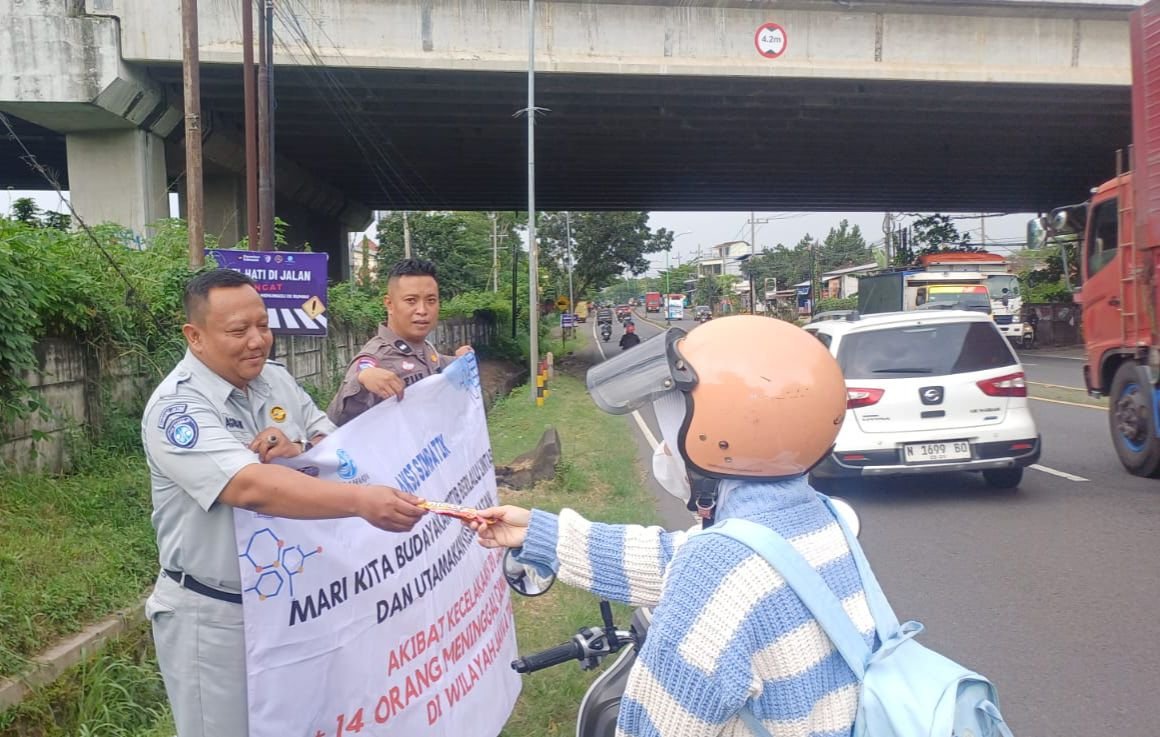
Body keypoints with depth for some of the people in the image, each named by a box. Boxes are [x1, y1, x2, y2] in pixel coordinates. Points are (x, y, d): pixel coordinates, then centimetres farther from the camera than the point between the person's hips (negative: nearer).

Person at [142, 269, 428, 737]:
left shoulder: (277, 380, 2)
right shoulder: (177, 408, -21)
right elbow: (254, 489, -35)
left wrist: (299, 451, -19)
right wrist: (362, 501, -46)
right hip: (215, 616, -7)